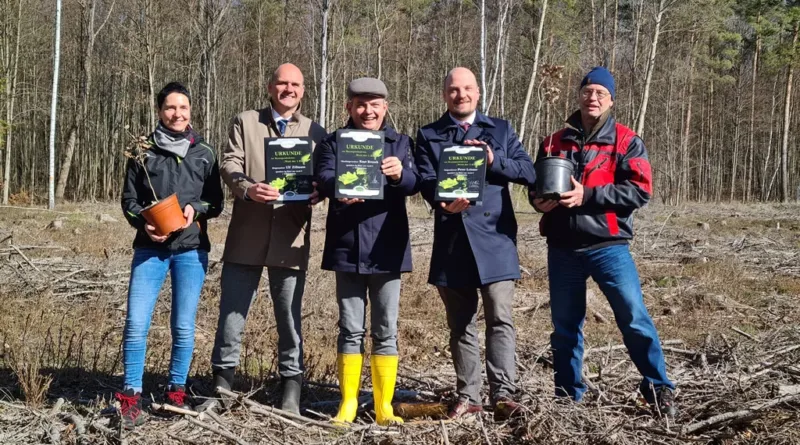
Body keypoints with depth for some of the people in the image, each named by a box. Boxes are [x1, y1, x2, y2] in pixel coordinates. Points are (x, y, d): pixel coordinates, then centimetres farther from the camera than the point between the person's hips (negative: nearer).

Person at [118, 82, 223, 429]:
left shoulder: (204, 154, 7)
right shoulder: (143, 152, 5)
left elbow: (216, 202, 9)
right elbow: (129, 200, 6)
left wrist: (196, 209, -12)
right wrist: (144, 224, -13)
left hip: (191, 248, 1)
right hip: (150, 248, 0)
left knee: (184, 326, 2)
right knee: (136, 323, -7)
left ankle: (176, 392, 17)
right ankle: (131, 397, 3)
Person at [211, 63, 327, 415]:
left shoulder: (314, 132, 12)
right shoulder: (244, 122, 9)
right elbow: (229, 164, -1)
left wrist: (317, 191, -14)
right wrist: (248, 188, -22)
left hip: (291, 237, 0)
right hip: (247, 234, 0)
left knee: (290, 319, 5)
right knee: (232, 312, 5)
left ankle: (291, 392, 14)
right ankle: (222, 384, 17)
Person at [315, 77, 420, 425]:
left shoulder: (401, 143, 7)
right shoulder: (334, 143, 7)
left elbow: (415, 183, -9)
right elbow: (324, 177, -12)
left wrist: (399, 174, -33)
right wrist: (340, 187, -36)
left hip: (386, 250, 0)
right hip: (347, 249, 0)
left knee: (386, 331, 5)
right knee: (350, 329, 6)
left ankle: (384, 405, 13)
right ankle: (348, 403, 15)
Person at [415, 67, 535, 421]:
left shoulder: (500, 129, 12)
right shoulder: (429, 135, 11)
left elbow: (528, 172, 4)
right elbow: (425, 180, -2)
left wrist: (493, 160, -12)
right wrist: (444, 202, -23)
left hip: (495, 237, -1)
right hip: (452, 241, 1)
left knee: (500, 318, -10)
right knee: (460, 324, 8)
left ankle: (503, 394, -9)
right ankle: (468, 396, 16)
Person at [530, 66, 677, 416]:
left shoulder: (626, 141, 1)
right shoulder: (555, 143, 11)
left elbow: (641, 190, -11)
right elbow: (536, 185, 19)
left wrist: (587, 195, -18)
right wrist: (539, 200, -6)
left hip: (608, 246, -3)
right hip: (562, 249, 3)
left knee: (634, 318, -8)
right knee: (564, 325, 10)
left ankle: (658, 388, 6)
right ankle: (568, 395, 22)